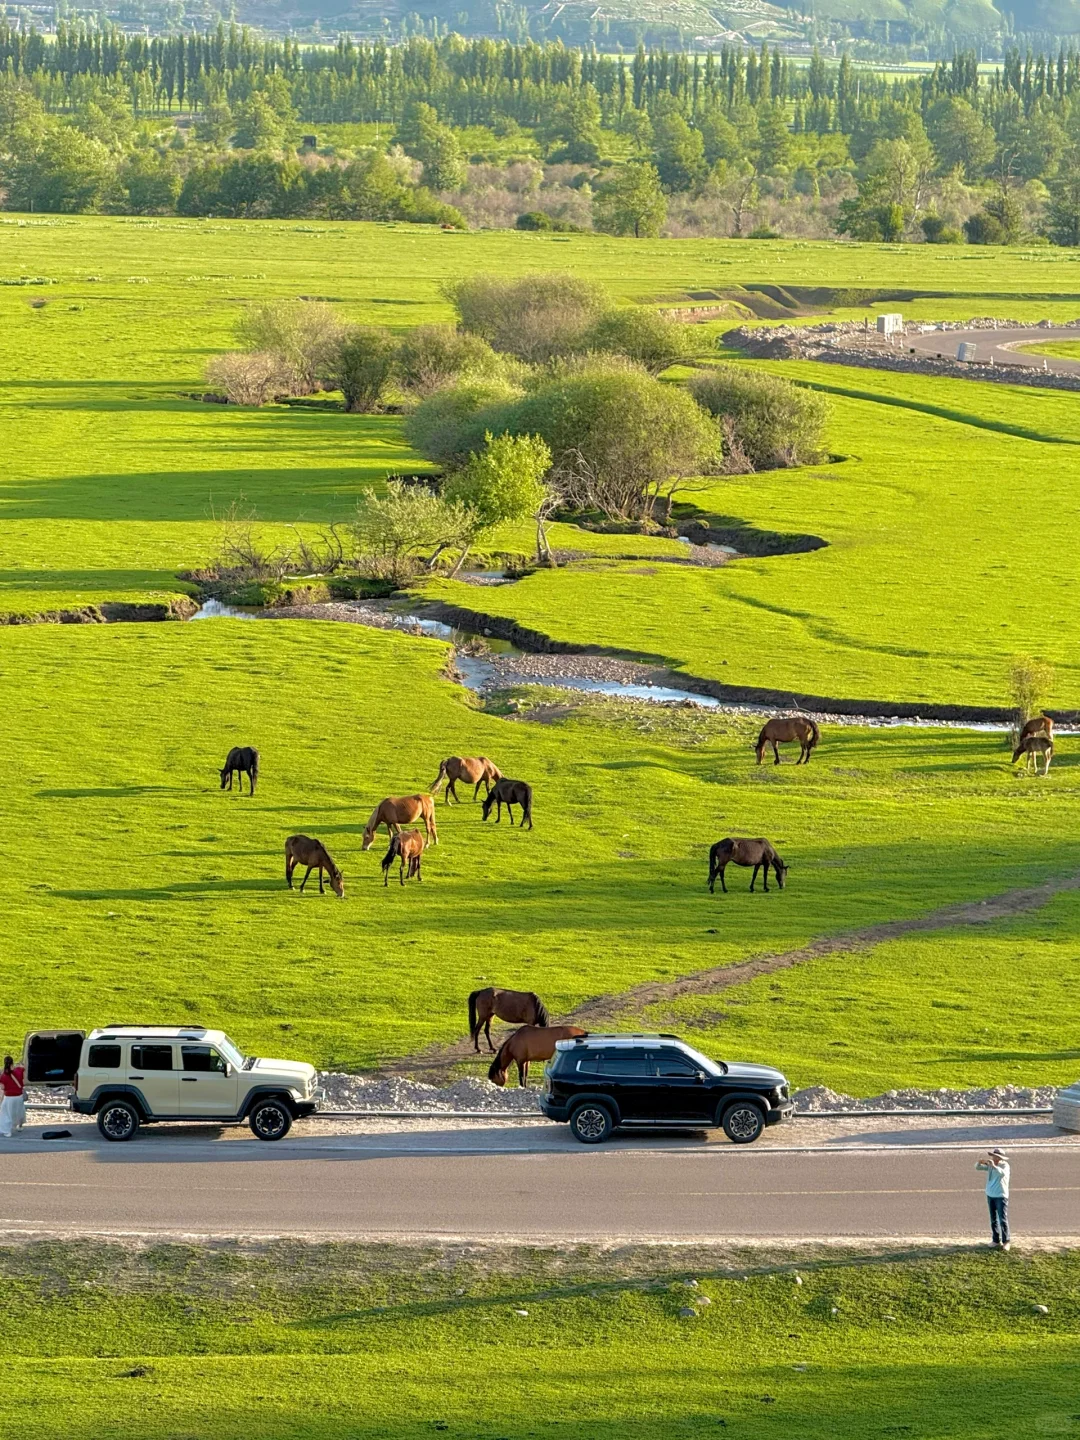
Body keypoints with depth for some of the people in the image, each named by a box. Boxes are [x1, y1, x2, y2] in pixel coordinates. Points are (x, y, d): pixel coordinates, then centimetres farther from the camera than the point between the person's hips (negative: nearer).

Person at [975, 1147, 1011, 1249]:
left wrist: (993, 1166, -42)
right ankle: (996, 1240, 18)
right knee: (993, 1220, 11)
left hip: (1001, 1196, -7)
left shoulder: (1004, 1165, -11)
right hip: (990, 1195, 7)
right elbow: (977, 1168, 7)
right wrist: (980, 1162, -15)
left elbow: (1002, 1173, -31)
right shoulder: (989, 1165, 7)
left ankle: (1006, 1242, -7)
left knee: (1003, 1219, -9)